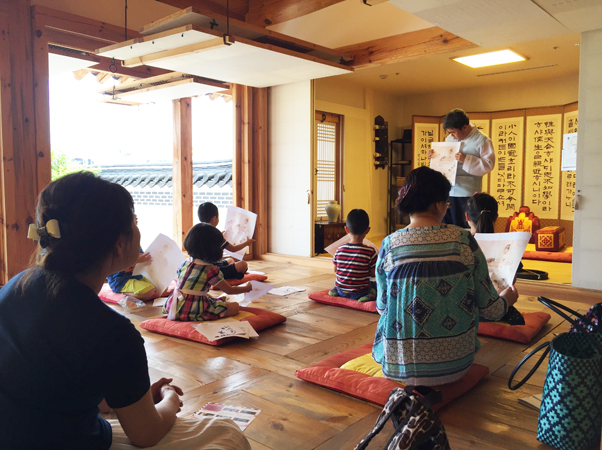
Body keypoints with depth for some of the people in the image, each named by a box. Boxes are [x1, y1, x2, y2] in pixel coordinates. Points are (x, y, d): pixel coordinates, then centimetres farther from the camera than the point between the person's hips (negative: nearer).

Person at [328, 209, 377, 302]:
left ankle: (335, 289, 9)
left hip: (341, 290, 4)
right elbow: (373, 273, -10)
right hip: (359, 293, -4)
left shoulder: (340, 249, -8)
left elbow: (335, 270, 3)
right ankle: (371, 293, -9)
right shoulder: (370, 251, -18)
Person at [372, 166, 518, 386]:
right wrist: (507, 300, 22)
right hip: (456, 363, 1)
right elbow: (489, 308, -3)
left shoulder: (389, 245, -10)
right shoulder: (463, 239, -11)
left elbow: (382, 307, 1)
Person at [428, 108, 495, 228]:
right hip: (446, 192, 6)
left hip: (466, 195, -5)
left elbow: (488, 164, -12)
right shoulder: (450, 138, 14)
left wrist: (466, 160, -20)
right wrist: (434, 155, 6)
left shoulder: (482, 140, -4)